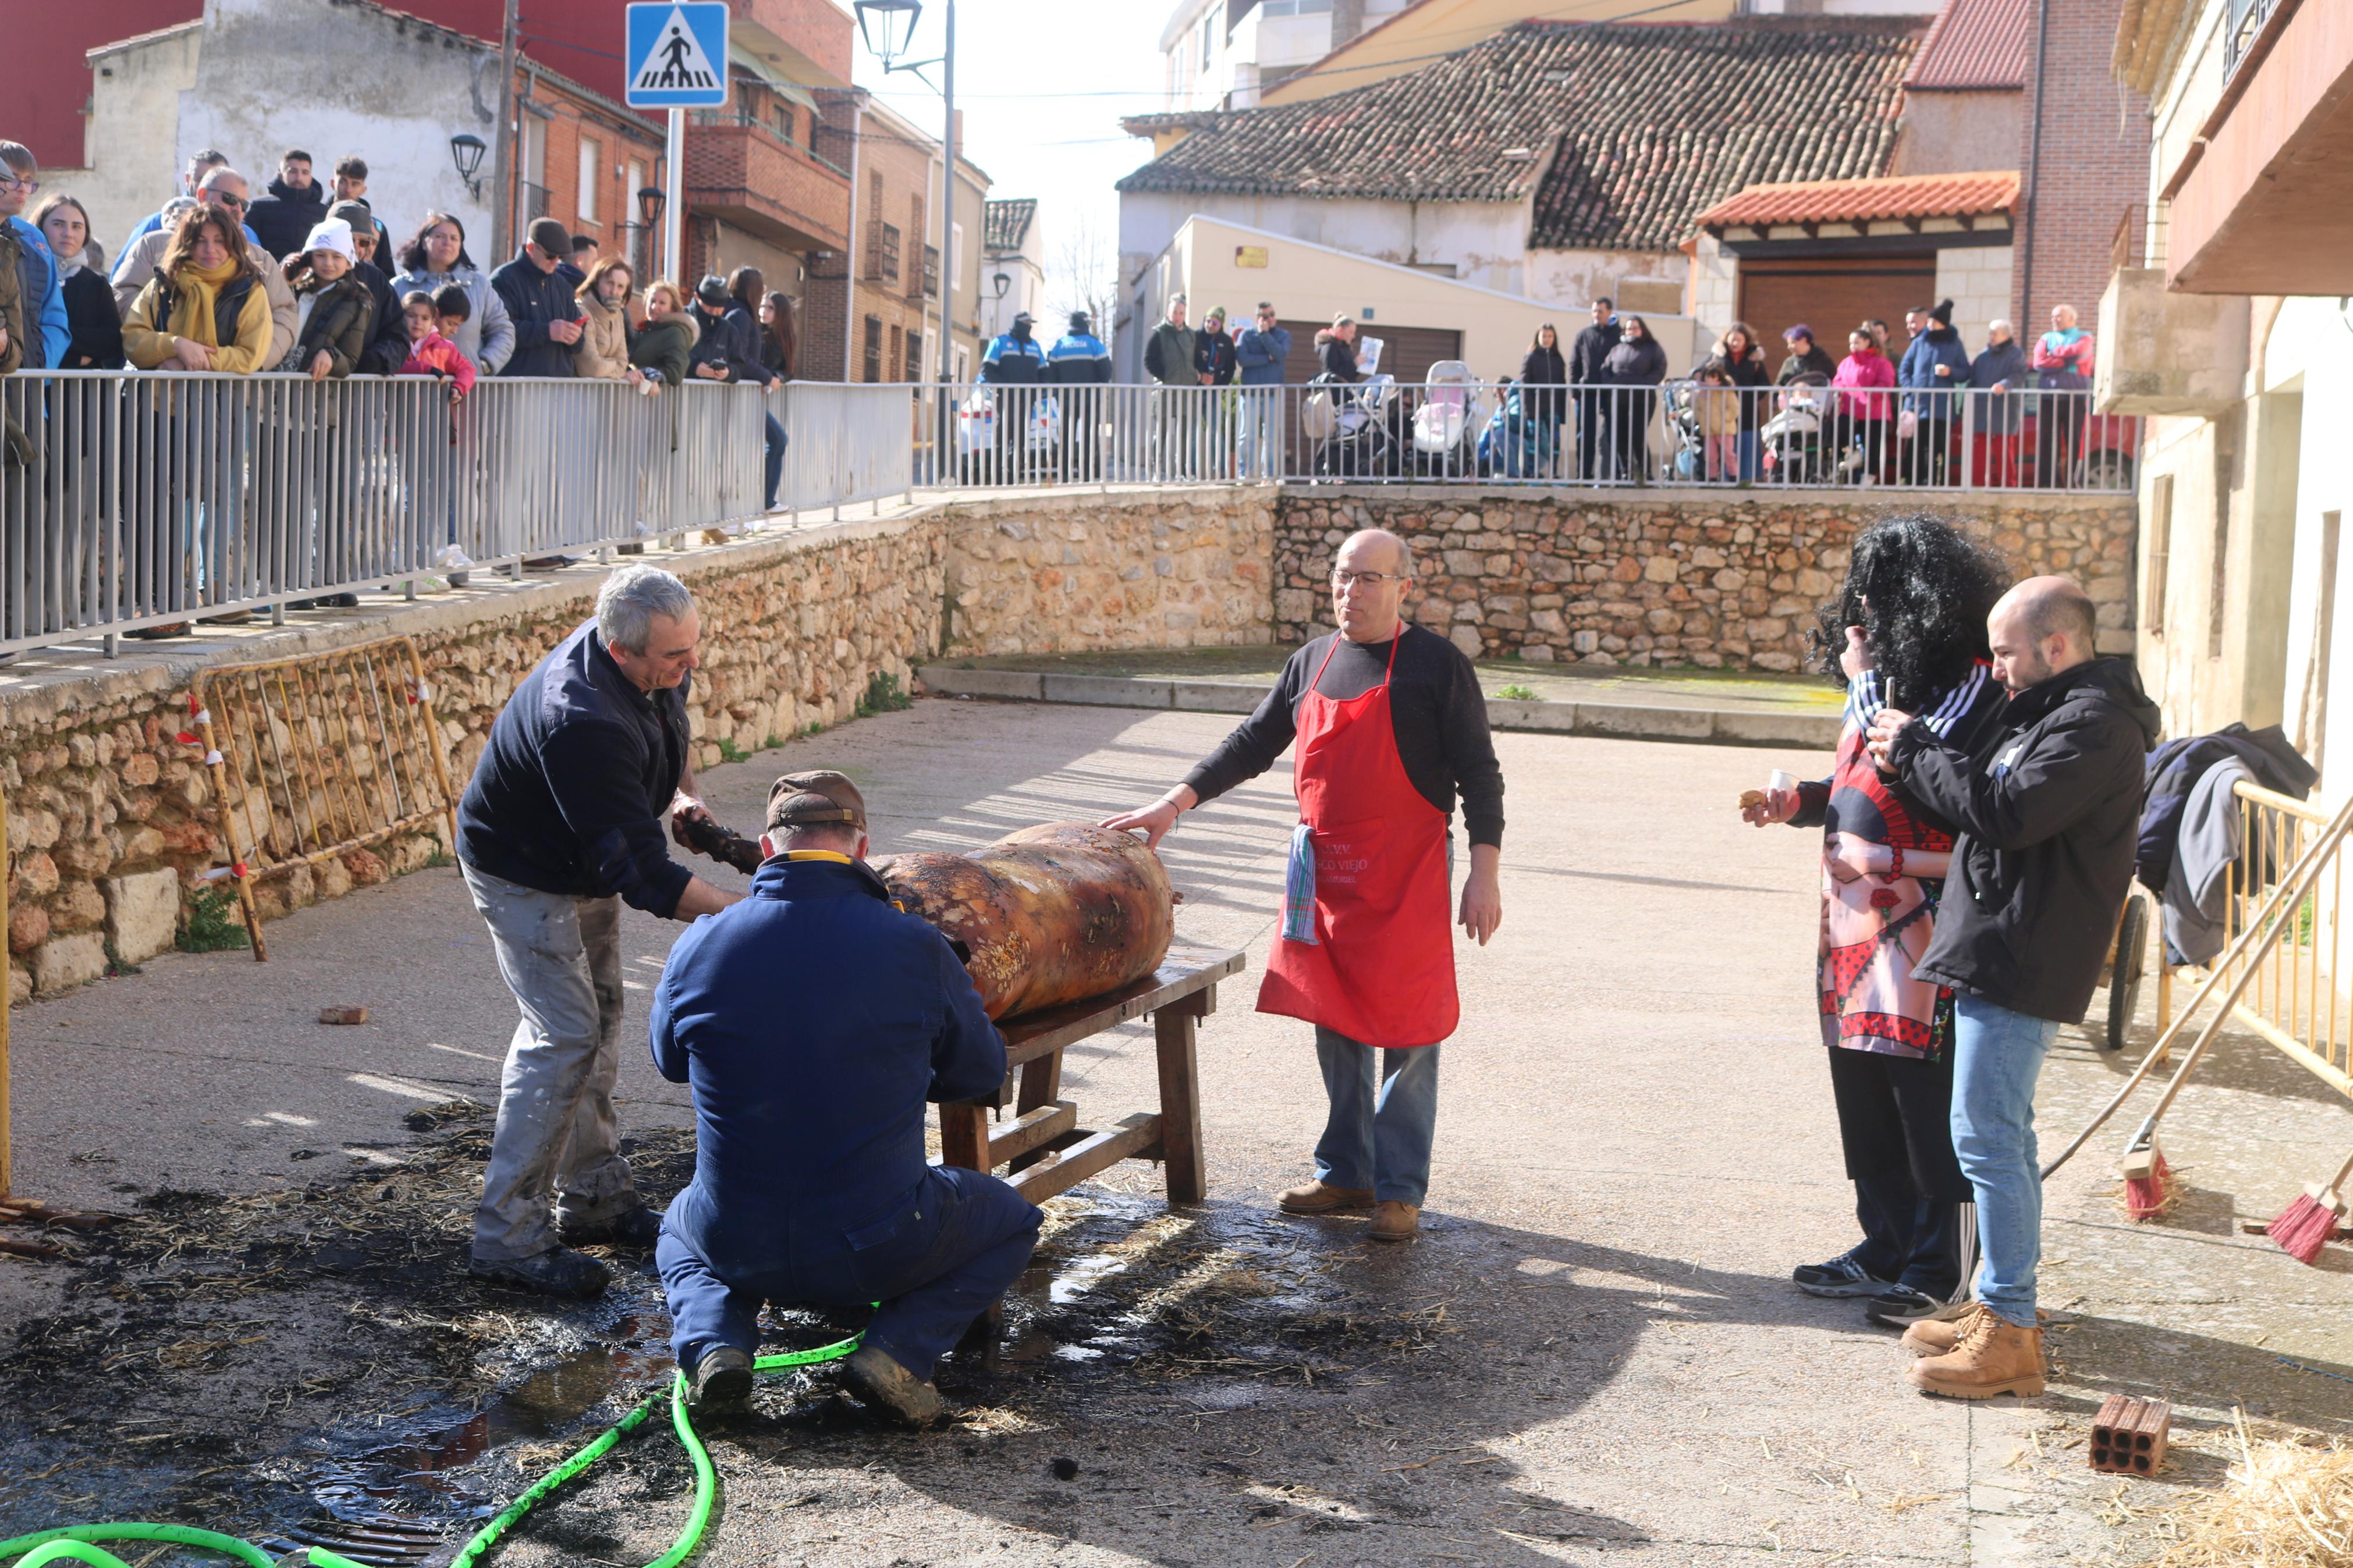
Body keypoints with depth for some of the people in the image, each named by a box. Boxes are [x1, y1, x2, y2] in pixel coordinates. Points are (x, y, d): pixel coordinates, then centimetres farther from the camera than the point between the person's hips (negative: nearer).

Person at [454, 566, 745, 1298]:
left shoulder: (656, 667, -15)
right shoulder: (581, 722, -41)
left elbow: (670, 719, 14)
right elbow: (640, 873, -39)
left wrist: (679, 792, -3)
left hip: (585, 860, 9)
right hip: (524, 874, -9)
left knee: (598, 1020, 14)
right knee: (565, 1035, -13)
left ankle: (594, 1199, 26)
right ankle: (509, 1238, -7)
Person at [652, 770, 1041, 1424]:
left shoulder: (699, 947, -8)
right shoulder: (916, 947, -12)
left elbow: (670, 1062, 13)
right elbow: (981, 1073, 5)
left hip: (740, 1250, 2)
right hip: (876, 1254, -2)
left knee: (680, 1228, 38)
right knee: (1014, 1221, 26)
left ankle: (712, 1341, 6)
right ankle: (898, 1351, 1)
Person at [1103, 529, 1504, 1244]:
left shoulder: (1435, 664, -5)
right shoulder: (1312, 662, 12)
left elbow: (1478, 773, -5)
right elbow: (1254, 744, 15)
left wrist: (1485, 871, -11)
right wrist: (1176, 801, 6)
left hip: (1406, 877, -5)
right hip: (1325, 875, 6)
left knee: (1405, 1032, -3)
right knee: (1334, 1026, 10)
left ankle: (1400, 1190, 6)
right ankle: (1345, 1175, 22)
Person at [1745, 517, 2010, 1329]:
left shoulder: (1973, 679, -13)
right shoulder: (1891, 673, 15)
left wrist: (1868, 685, -16)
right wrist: (1800, 801, 6)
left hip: (1922, 921, -9)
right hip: (1858, 915, 9)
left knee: (1927, 1099, -2)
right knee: (1864, 1094, 15)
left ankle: (1939, 1270, 8)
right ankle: (1886, 1246, 27)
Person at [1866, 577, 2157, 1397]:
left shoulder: (2093, 723, -15)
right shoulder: (2060, 710, 19)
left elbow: (2005, 812, -24)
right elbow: (1992, 802, 18)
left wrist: (1914, 748, -14)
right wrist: (1917, 758, 2)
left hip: (2021, 965, -11)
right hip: (2003, 959, 11)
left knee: (1988, 1138, -9)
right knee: (2001, 1137, 16)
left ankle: (2010, 1335, -5)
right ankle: (2003, 1308, 25)